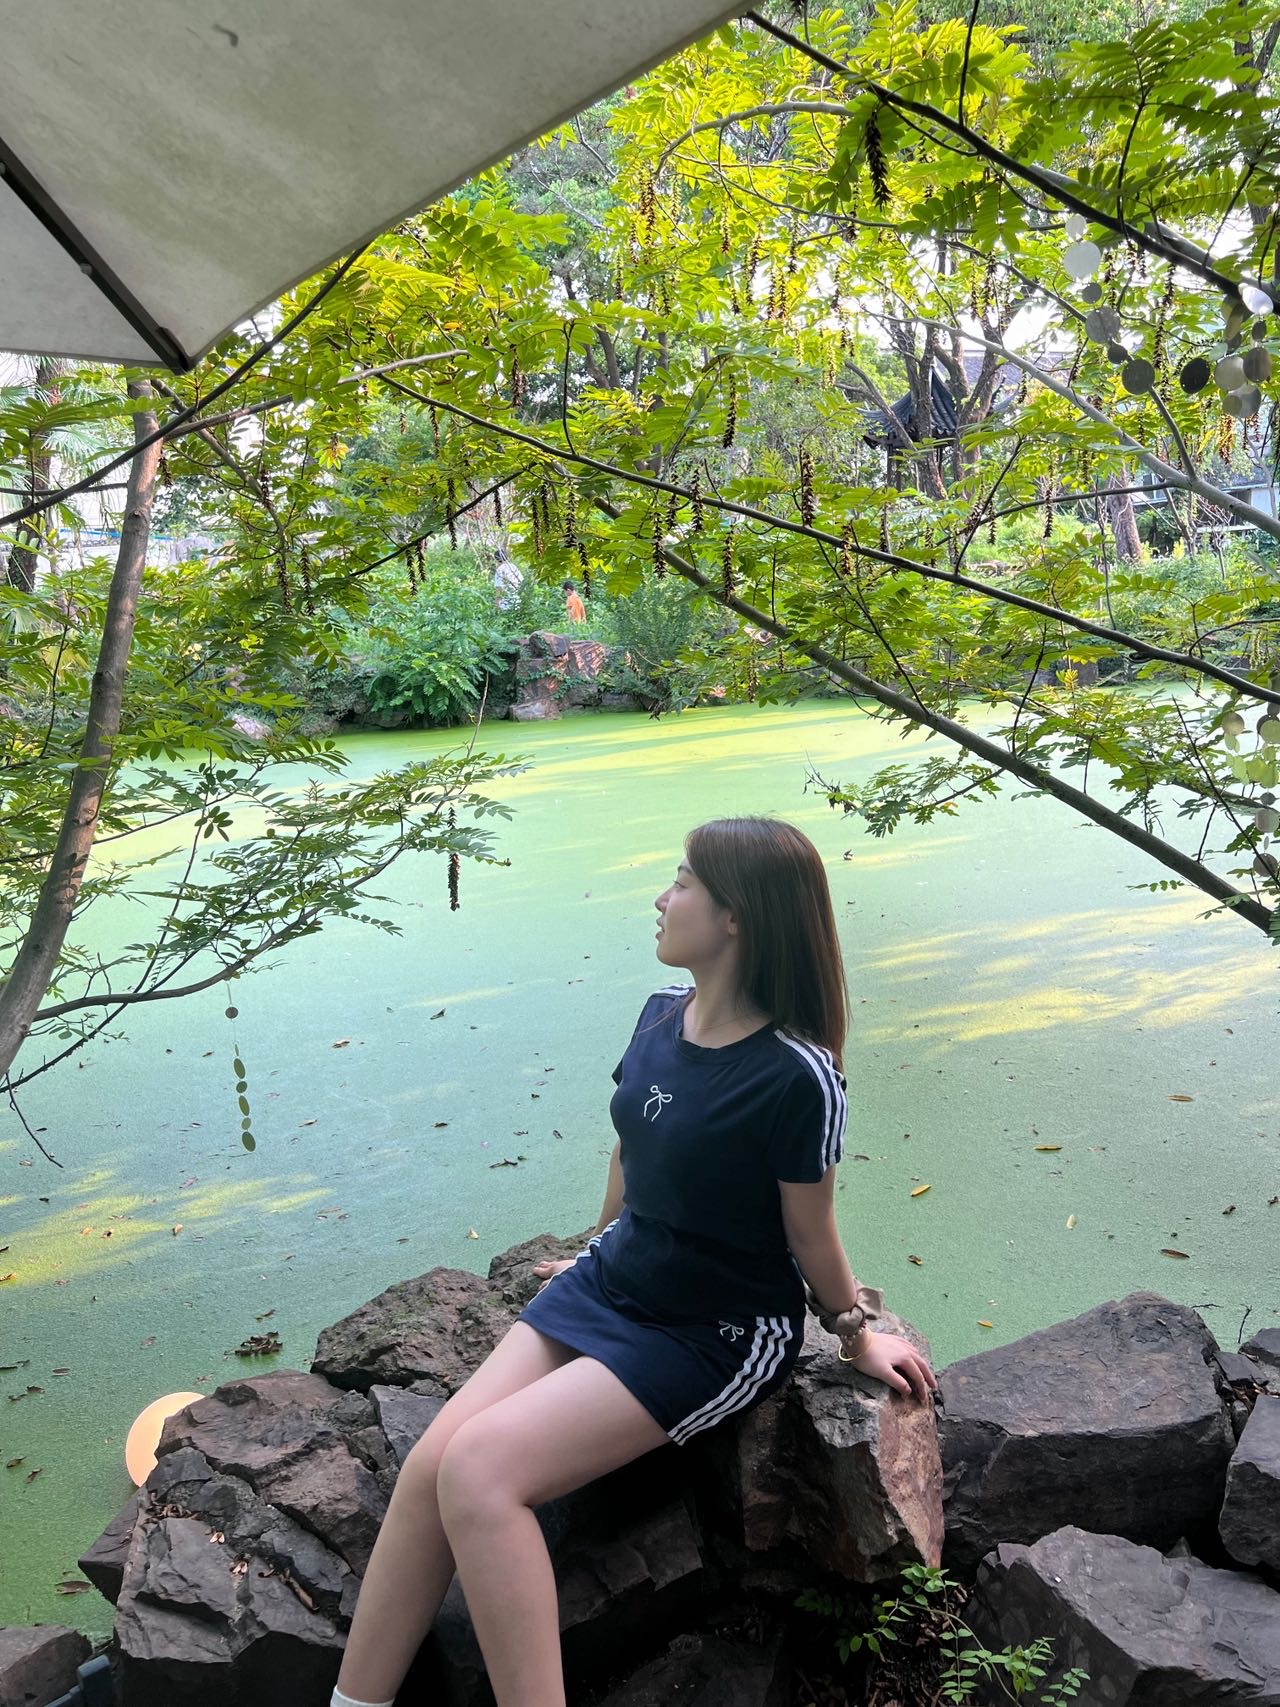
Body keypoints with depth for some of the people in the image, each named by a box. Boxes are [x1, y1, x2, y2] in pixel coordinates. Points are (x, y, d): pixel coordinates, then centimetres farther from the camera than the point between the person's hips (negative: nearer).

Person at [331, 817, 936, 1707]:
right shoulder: (661, 1016, -2)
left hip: (717, 1335, -7)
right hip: (611, 1284, 7)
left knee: (481, 1472, -21)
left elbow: (811, 1234, -9)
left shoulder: (796, 1076, -25)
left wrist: (858, 1338, 4)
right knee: (431, 1464, -9)